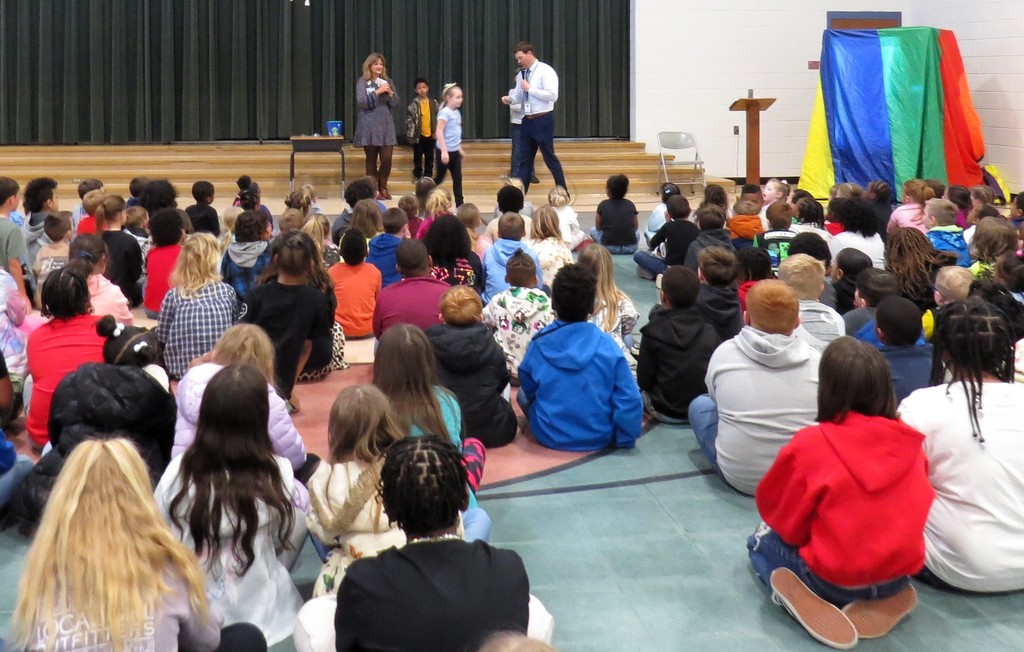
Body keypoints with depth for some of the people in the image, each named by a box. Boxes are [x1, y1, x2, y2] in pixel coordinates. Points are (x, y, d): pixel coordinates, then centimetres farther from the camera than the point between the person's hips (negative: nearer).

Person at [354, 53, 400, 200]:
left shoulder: (387, 81, 10)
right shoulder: (363, 82, -1)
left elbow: (397, 103, 8)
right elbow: (361, 102, -13)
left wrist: (390, 92, -10)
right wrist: (377, 91, -17)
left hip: (386, 123, 3)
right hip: (369, 125, -3)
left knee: (387, 158, -2)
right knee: (371, 159, 2)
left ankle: (383, 187, 15)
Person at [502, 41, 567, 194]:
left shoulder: (545, 71, -12)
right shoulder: (521, 74, 10)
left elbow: (553, 96, -21)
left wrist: (530, 89, -19)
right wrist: (510, 98, -8)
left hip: (543, 120, -7)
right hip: (527, 121, 7)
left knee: (549, 158, 1)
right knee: (525, 159, 10)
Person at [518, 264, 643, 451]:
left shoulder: (539, 344, -12)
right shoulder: (607, 347, -15)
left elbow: (528, 389, 3)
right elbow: (629, 400, -14)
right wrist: (625, 439, 0)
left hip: (549, 437, 0)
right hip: (598, 439, 1)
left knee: (522, 394, 25)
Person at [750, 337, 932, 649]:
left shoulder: (809, 444, -19)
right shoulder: (910, 441, -7)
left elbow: (784, 521, -8)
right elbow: (917, 508, 9)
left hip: (833, 578, -6)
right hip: (900, 572, 6)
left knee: (760, 542, 20)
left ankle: (807, 604, -2)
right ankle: (886, 597, 15)